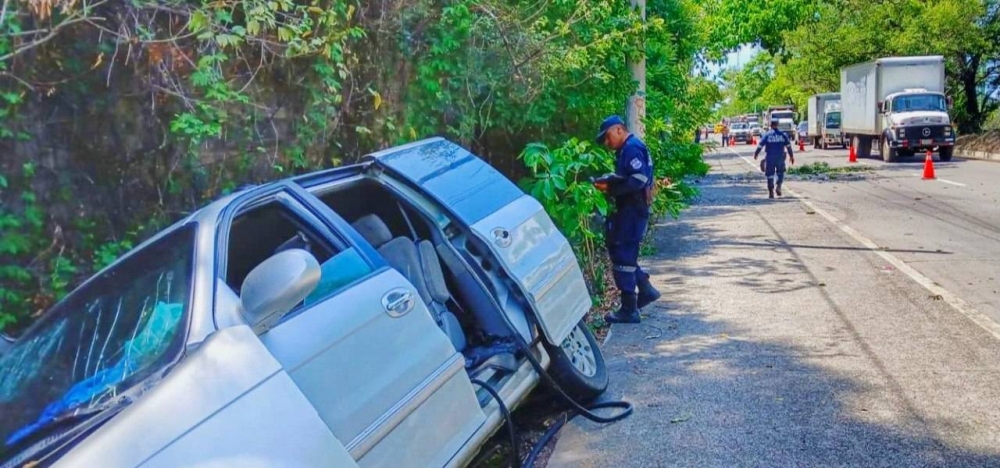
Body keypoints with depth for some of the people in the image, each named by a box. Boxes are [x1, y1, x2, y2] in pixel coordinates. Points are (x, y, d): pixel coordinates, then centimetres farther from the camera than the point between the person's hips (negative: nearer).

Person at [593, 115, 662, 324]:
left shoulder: (632, 148, -15)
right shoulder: (627, 149, 18)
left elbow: (638, 180, -25)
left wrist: (610, 188, -21)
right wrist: (610, 181, 0)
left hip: (632, 210, -10)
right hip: (629, 209, 10)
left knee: (622, 254, -6)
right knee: (623, 252, 17)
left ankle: (629, 309, 0)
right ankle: (645, 289, 25)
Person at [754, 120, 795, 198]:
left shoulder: (766, 135, -2)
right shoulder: (783, 134, 3)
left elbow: (760, 145, -3)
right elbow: (788, 146, 3)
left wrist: (756, 154, 11)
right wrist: (791, 156, 11)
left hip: (769, 157, -1)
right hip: (780, 157, 1)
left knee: (770, 174, 4)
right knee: (780, 172, 20)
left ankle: (771, 192, 1)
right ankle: (778, 186, -2)